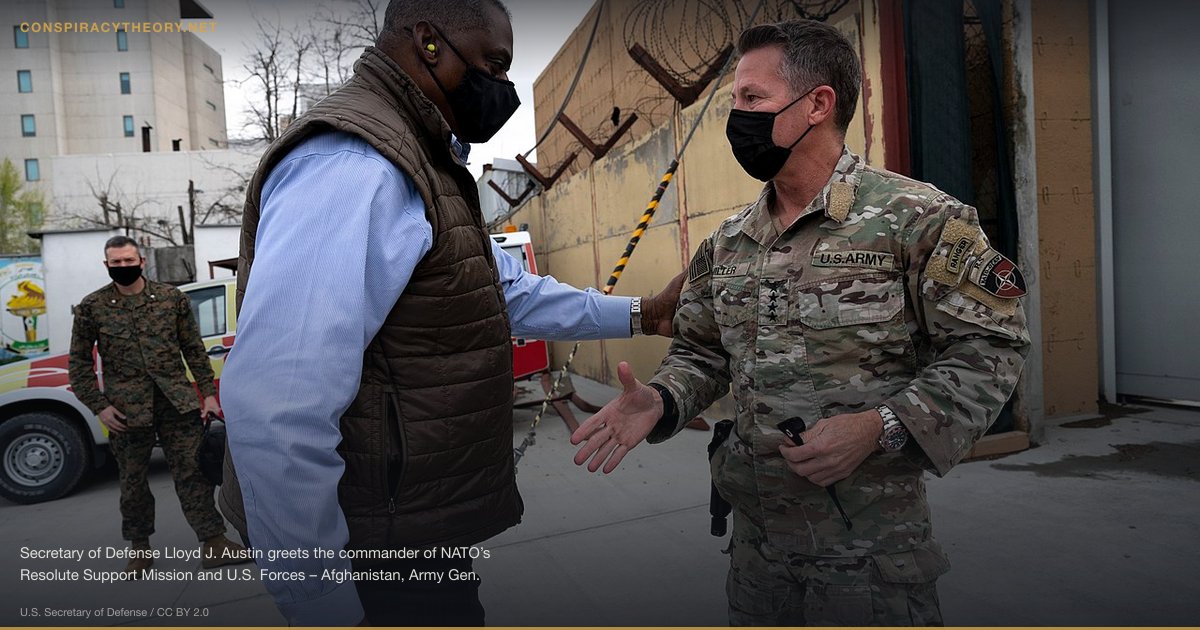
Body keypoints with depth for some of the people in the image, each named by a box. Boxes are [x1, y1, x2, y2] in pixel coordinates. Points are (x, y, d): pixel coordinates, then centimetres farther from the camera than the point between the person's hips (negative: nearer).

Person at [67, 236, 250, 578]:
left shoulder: (172, 297, 5)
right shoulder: (92, 307, 3)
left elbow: (194, 350, 9)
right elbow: (79, 363, 8)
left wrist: (208, 392, 4)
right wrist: (99, 406, -1)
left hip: (178, 401, 0)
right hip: (126, 408, 0)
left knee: (193, 471, 0)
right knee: (133, 480, 10)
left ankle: (213, 543, 4)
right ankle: (139, 549, 27)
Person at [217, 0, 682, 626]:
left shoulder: (422, 166, 13)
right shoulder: (351, 164, -23)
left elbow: (507, 290, 20)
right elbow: (277, 414, -31)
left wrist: (638, 314, 15)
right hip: (380, 550, -10)